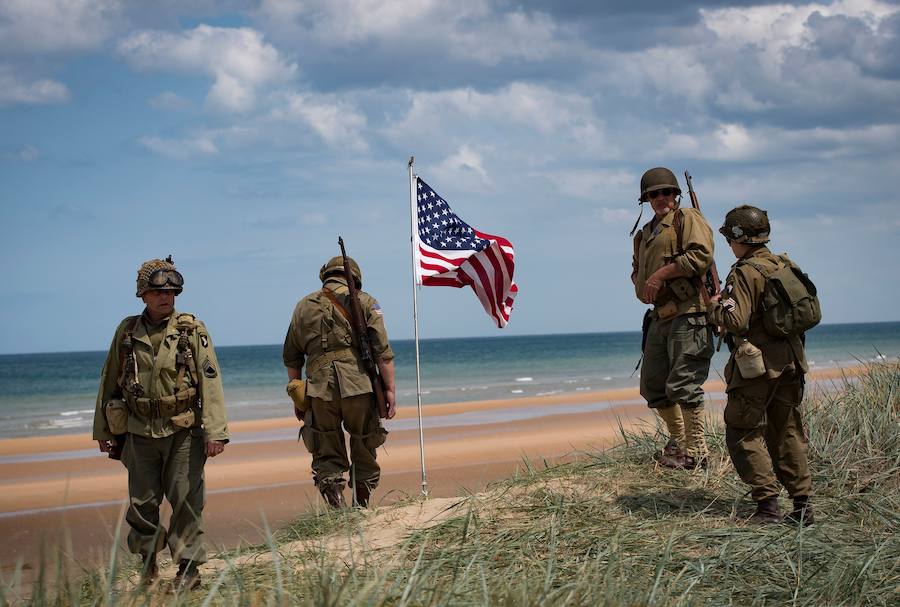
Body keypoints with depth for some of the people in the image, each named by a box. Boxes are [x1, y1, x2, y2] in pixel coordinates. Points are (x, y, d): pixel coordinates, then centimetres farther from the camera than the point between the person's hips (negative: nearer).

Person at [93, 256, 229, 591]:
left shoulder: (193, 331, -4)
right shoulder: (127, 332, 4)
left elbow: (210, 382, -9)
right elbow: (109, 383, 12)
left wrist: (215, 431, -15)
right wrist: (103, 430, 14)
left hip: (183, 432, -2)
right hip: (139, 433, 3)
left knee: (185, 501, 0)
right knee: (142, 502, 8)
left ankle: (189, 568, 10)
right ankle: (147, 562, 25)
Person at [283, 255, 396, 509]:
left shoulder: (304, 306, 14)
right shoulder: (365, 302, 6)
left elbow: (291, 358, 16)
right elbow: (383, 352, -3)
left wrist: (297, 396, 22)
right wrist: (390, 389, -1)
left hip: (320, 390, 1)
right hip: (359, 387, -1)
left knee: (327, 458, 7)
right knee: (364, 451, 14)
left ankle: (336, 507, -10)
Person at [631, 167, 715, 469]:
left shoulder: (687, 219, -2)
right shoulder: (644, 233, 23)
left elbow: (701, 255, -17)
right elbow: (637, 271, 33)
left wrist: (662, 273, -16)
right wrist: (642, 286, 12)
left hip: (689, 313, -9)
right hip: (660, 316, 9)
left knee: (683, 385, -12)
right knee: (652, 387, 13)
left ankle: (695, 452, -4)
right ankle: (678, 440, 28)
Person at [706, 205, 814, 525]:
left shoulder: (744, 274, -15)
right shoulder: (785, 265, 8)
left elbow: (736, 321, -24)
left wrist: (715, 307, -3)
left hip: (757, 366, -7)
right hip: (790, 361, 7)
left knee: (744, 433, 2)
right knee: (788, 433, 13)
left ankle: (768, 504, -4)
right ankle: (802, 504, 14)